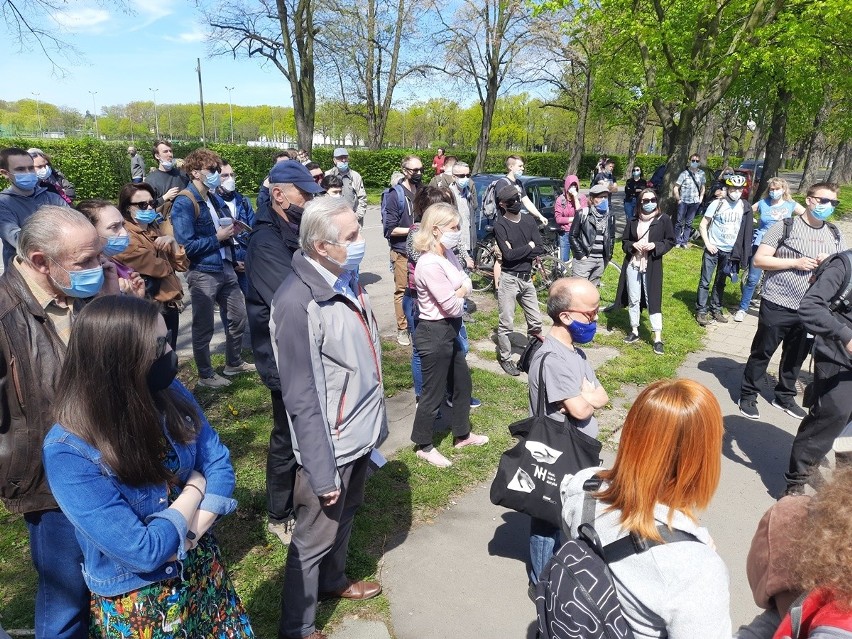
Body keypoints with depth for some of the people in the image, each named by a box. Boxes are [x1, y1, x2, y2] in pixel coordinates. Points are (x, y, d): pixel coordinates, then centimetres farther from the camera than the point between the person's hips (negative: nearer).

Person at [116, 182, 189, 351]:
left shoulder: (154, 229, 12)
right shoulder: (126, 237, -12)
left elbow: (182, 265, 9)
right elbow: (160, 268, -19)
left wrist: (172, 242, -6)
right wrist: (167, 264, 1)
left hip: (171, 305, 8)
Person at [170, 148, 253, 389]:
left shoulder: (215, 198, 10)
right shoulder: (184, 203, -15)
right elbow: (186, 246, -22)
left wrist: (231, 230, -1)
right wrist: (218, 238, -17)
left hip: (225, 268, 8)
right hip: (202, 273, -8)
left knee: (238, 317, 18)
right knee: (204, 328, 6)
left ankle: (234, 363, 37)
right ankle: (205, 375, 23)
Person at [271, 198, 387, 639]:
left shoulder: (347, 280, 0)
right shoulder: (299, 301, -26)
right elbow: (302, 398, -24)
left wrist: (376, 419, 16)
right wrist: (321, 470, -20)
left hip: (361, 432, 8)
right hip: (330, 444, -8)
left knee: (346, 514, 27)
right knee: (314, 538, 10)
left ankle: (333, 580, 51)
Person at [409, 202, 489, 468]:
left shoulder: (448, 254, 1)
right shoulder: (430, 265, -27)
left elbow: (467, 284, 7)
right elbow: (453, 307, -23)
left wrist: (458, 292, -14)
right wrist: (461, 293, -4)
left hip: (450, 330, 10)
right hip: (434, 333, -10)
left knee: (463, 383, 23)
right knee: (434, 392, 7)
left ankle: (462, 435, 43)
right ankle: (424, 446, 28)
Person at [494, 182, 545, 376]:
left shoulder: (528, 220, 6)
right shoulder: (500, 225, -10)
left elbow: (541, 250, -3)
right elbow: (508, 255, -20)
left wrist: (517, 252, -13)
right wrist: (529, 246, -8)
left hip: (527, 278, 5)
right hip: (509, 279, -5)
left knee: (535, 322, 11)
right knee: (507, 324, 1)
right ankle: (505, 358, 17)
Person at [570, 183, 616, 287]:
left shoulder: (610, 216, 10)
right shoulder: (583, 214, -5)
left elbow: (612, 237, 19)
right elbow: (573, 235, -5)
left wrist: (609, 255, 10)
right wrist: (580, 254, -10)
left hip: (601, 260, 5)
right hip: (584, 258, -5)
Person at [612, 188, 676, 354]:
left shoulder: (664, 220, -1)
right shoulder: (633, 221, 6)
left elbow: (671, 241, 2)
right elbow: (624, 241, 13)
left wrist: (655, 246, -14)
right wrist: (633, 245, -8)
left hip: (652, 267, -3)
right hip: (632, 265, 3)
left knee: (653, 300, -4)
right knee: (633, 300, 10)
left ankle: (658, 339, 0)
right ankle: (634, 331, 25)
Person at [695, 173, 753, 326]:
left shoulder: (744, 207, 1)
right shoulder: (717, 205, -10)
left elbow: (746, 229, 11)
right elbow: (702, 225, -6)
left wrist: (740, 251, 4)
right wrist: (707, 243, -14)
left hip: (729, 251, 4)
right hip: (713, 249, -4)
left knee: (720, 282, 13)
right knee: (705, 281, -3)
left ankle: (716, 309, 23)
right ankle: (701, 311, 2)